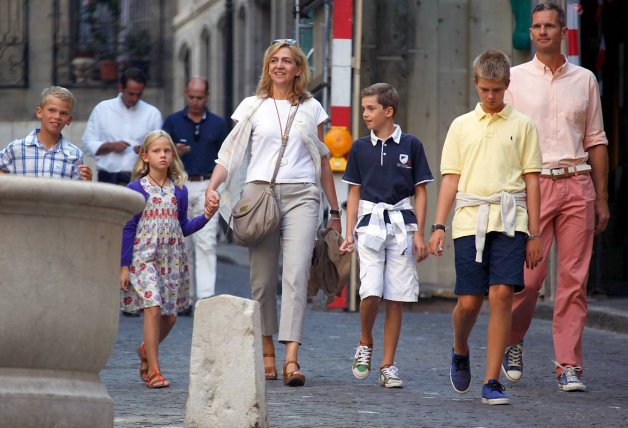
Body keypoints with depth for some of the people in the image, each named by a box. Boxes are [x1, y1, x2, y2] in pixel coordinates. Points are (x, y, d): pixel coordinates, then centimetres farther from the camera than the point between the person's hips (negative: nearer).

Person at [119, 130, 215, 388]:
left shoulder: (179, 190, 7)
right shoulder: (137, 189, -4)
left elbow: (183, 227, 14)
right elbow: (128, 229, -2)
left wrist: (205, 217, -3)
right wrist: (124, 265, -5)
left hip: (172, 259, 4)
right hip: (144, 257, -4)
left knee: (170, 316, 7)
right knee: (153, 307, -17)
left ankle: (147, 350, 36)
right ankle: (153, 371, -11)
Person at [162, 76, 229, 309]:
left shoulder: (217, 124, 9)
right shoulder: (173, 121, 8)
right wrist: (175, 153, -15)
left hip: (207, 187, -1)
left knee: (206, 243, -11)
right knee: (183, 244, 4)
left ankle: (206, 296, -17)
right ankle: (186, 297, 12)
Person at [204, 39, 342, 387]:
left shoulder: (311, 109, 12)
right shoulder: (252, 107, 10)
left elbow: (322, 160, 17)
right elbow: (230, 153, 7)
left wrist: (334, 210, 18)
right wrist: (212, 186, -10)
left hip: (301, 195, -1)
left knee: (296, 275, -13)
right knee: (262, 278, 2)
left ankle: (291, 359, -22)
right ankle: (266, 354, 13)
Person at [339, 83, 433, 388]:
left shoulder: (410, 145, 2)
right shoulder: (360, 148, 7)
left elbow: (420, 192, 5)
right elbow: (354, 193, 12)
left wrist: (419, 234, -1)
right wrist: (349, 234, 6)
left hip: (401, 225, 0)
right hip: (370, 222, 1)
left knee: (396, 299, 0)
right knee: (371, 291, -16)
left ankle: (388, 366, 6)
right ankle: (365, 344, 10)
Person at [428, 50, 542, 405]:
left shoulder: (522, 125, 9)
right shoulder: (461, 126, 13)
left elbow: (531, 180, 7)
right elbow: (451, 179, 12)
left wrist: (534, 233, 3)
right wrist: (439, 225, 3)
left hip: (509, 220, -1)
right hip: (470, 219, 1)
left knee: (502, 294, -11)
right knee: (469, 301, -1)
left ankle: (492, 381, -6)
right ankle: (460, 352, 31)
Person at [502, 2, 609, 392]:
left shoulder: (584, 80, 12)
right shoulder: (516, 78, 7)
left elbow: (596, 141, 15)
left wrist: (602, 198, 10)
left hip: (577, 185, 2)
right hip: (533, 184, -2)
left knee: (574, 279, -2)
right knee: (528, 275, -7)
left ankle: (569, 366, 1)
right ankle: (513, 340, 19)